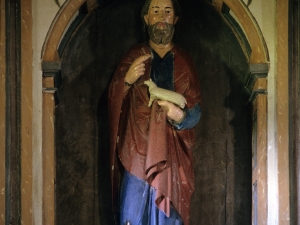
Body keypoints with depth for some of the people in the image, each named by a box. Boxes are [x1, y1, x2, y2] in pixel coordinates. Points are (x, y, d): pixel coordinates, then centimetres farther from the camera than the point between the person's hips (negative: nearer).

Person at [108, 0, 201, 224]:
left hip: (172, 156, 1)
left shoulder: (184, 61, 8)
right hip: (137, 153, 0)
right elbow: (113, 102, 2)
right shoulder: (133, 57, 7)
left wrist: (180, 116, -19)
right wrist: (126, 80, -18)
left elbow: (196, 110, 4)